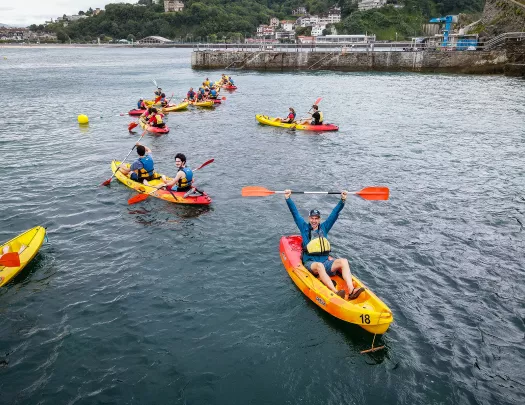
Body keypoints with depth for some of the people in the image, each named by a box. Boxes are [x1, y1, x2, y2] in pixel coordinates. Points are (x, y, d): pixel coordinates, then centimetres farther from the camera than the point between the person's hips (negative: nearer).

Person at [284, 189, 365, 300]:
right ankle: (335, 293, -54)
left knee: (343, 261, -24)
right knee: (319, 266, -39)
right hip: (310, 263, -3)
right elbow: (295, 213, 6)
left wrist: (343, 199, 8)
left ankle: (351, 291, -42)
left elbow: (335, 213, 15)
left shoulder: (324, 228, 17)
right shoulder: (304, 228, 11)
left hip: (325, 262, 4)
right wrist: (288, 198, -1)